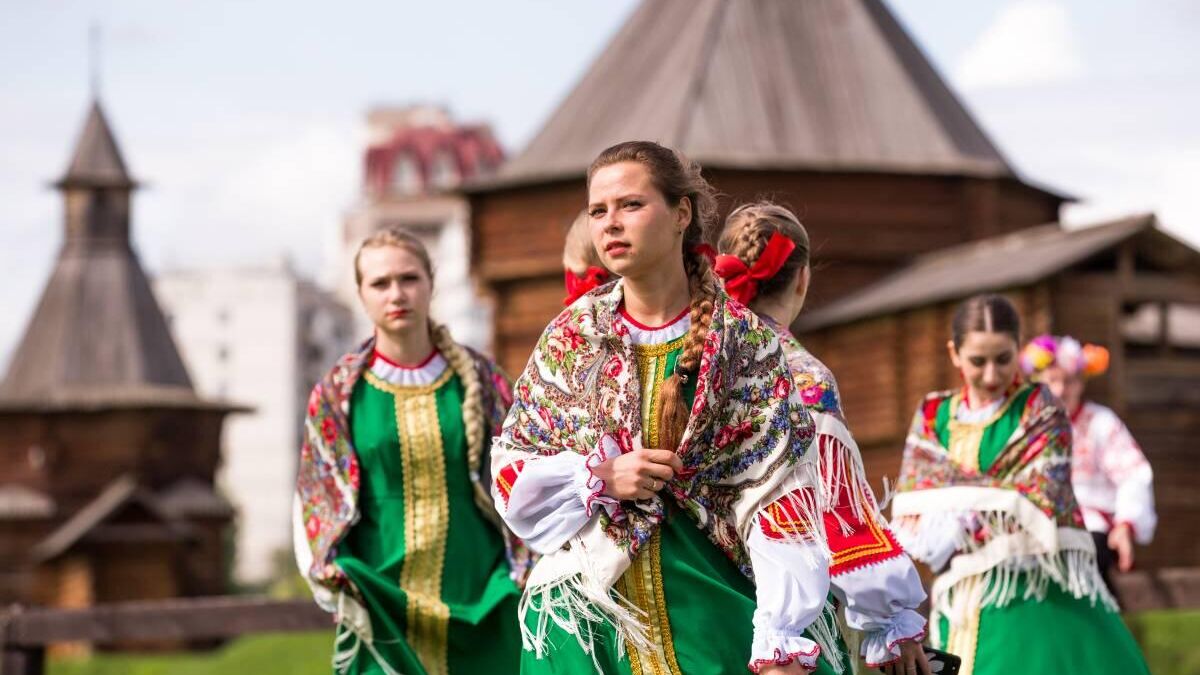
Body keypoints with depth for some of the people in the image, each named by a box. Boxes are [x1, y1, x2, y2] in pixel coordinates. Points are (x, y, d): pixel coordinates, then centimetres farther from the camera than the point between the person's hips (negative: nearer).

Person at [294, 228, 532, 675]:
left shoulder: (481, 383, 6)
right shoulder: (337, 395, 4)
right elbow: (314, 503, 5)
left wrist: (520, 580, 0)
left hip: (479, 610, 1)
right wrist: (337, 587, -8)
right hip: (382, 615, -1)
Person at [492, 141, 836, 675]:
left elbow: (781, 496, -8)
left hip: (711, 618, -2)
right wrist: (601, 478, -13)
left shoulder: (744, 343, -3)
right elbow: (510, 471, 7)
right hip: (587, 617, 2)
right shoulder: (570, 340, 4)